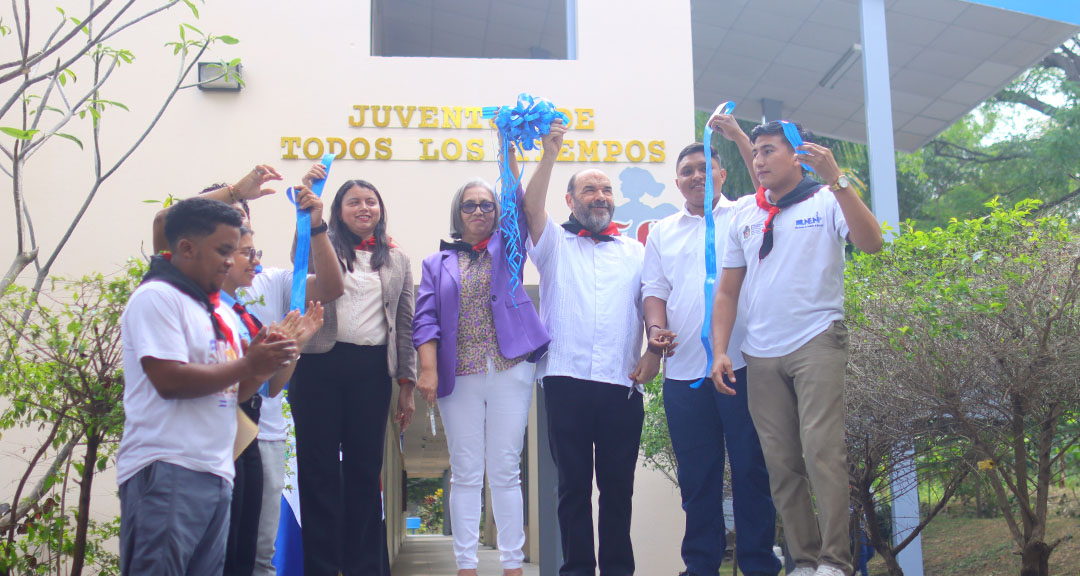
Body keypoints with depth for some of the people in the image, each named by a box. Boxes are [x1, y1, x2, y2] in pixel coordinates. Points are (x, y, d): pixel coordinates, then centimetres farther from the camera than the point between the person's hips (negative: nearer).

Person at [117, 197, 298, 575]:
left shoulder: (221, 312, 20)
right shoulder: (156, 297, -5)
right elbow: (169, 380, -16)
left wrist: (264, 364, 2)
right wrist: (248, 364, -10)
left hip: (217, 473, 8)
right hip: (167, 473, -8)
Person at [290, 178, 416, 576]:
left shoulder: (396, 259, 14)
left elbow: (405, 323, 12)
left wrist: (407, 383, 8)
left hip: (372, 369, 2)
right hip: (321, 364, -2)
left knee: (365, 469, 6)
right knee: (319, 468, 0)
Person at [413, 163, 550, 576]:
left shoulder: (506, 249, 14)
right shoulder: (438, 263, 13)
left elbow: (521, 204, 0)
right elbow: (425, 320, 4)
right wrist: (428, 369, -9)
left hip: (510, 371, 0)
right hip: (459, 376, 0)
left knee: (505, 472, 2)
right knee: (465, 474, 3)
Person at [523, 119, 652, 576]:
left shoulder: (635, 251, 18)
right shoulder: (555, 243, 13)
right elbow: (532, 208, -4)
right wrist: (550, 154, -14)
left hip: (622, 384, 1)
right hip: (567, 380, -1)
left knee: (618, 485, 4)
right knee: (573, 483, 2)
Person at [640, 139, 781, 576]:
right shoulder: (662, 232, 19)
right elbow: (653, 289, 14)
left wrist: (738, 133, -11)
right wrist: (656, 327, -5)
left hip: (741, 364, -3)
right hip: (683, 371, 3)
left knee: (752, 467, 0)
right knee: (696, 474, 8)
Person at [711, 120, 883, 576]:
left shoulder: (825, 200, 4)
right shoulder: (744, 214, 15)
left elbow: (871, 243, -14)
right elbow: (727, 291, 16)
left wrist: (836, 179, -19)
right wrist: (720, 350, 5)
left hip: (816, 342, -4)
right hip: (761, 354, 5)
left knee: (822, 452, -13)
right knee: (781, 465, 4)